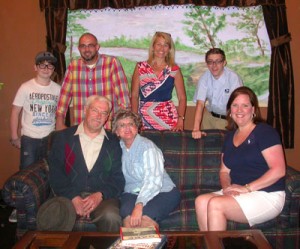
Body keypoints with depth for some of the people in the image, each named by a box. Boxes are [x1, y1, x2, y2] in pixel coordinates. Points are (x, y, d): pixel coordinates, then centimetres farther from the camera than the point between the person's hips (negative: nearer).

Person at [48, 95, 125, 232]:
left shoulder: (114, 142, 13)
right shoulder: (63, 137, 11)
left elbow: (118, 179, 7)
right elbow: (55, 173, 2)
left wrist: (100, 195, -11)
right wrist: (73, 198, -12)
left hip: (102, 197, 1)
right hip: (68, 196, 0)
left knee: (111, 217, -32)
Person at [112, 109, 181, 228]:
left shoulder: (147, 146, -11)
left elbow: (153, 181, -22)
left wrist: (139, 205, -34)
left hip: (162, 192, -3)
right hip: (132, 193, 3)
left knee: (145, 216, -33)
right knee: (127, 213, -30)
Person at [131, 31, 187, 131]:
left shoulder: (174, 70, 4)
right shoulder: (140, 67, 5)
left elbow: (182, 98, 5)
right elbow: (134, 96, 4)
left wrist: (180, 120, -7)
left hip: (168, 118, 0)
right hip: (144, 119, 0)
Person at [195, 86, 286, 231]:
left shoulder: (265, 131, -6)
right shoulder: (230, 136, 15)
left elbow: (279, 170, -15)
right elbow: (224, 171, 17)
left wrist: (247, 188, -17)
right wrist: (227, 187, -5)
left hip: (267, 196, -6)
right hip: (237, 194, 6)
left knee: (215, 204, -26)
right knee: (201, 201, -19)